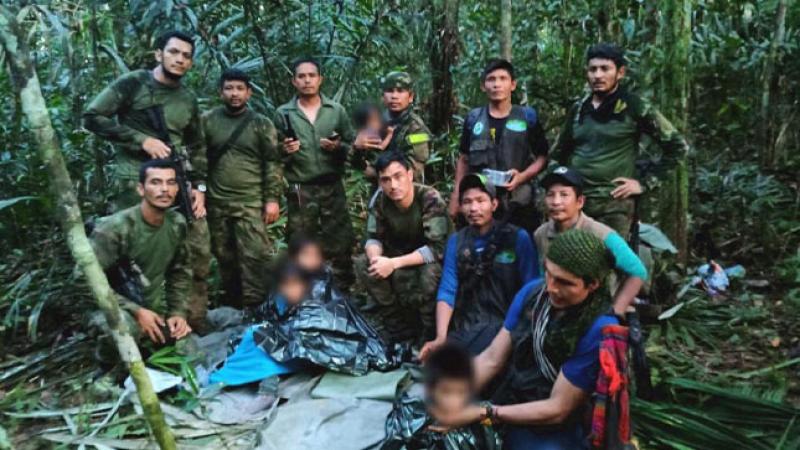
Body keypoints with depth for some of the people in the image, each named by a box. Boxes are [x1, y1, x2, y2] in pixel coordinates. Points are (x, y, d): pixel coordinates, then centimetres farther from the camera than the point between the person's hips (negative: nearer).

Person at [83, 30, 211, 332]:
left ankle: (194, 324, 17)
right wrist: (142, 140, -12)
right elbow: (92, 117, -6)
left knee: (199, 252, 4)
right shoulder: (133, 83, -1)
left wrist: (199, 186, 8)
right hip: (134, 182, -5)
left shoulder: (189, 100, 15)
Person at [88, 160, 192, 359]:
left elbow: (180, 271, 8)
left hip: (154, 309, 6)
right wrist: (135, 311, -24)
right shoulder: (114, 228, -23)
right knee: (123, 326, -39)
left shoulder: (177, 224, -4)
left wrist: (178, 312, -3)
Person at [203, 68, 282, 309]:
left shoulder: (261, 124, 2)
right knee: (224, 257, 11)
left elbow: (272, 163, 0)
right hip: (216, 203, 2)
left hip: (251, 203, -2)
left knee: (254, 255, -8)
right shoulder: (207, 121, 6)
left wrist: (272, 199, -6)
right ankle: (231, 305, 26)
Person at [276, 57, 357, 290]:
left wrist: (338, 147, -12)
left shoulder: (337, 110, 7)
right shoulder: (283, 113, 5)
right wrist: (284, 151, -15)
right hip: (300, 192, 0)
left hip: (333, 188, 1)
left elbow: (354, 147, 7)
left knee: (341, 244, 3)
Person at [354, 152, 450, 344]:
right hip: (400, 254, 5)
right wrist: (375, 257, -31)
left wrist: (394, 263, -38)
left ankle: (431, 333, -10)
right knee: (363, 265, -18)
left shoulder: (430, 199, -29)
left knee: (430, 273, -37)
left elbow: (437, 248, -33)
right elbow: (373, 238, -7)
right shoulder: (379, 200, -14)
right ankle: (398, 326, -4)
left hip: (432, 259, -5)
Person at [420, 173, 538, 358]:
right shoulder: (455, 241, 10)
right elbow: (447, 290, 1)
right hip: (465, 326, 3)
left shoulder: (518, 237, -1)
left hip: (505, 322, -3)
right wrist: (441, 338, -13)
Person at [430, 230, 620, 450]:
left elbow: (557, 409, -18)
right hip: (507, 411, 5)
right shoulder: (532, 292, -4)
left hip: (553, 432, -4)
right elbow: (491, 359, -1)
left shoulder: (600, 328, -21)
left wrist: (483, 413, -22)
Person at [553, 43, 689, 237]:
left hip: (613, 204, -4)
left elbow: (677, 146, 1)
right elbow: (560, 152, 27)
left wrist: (646, 183, -3)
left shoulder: (634, 107, -1)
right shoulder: (578, 109, 13)